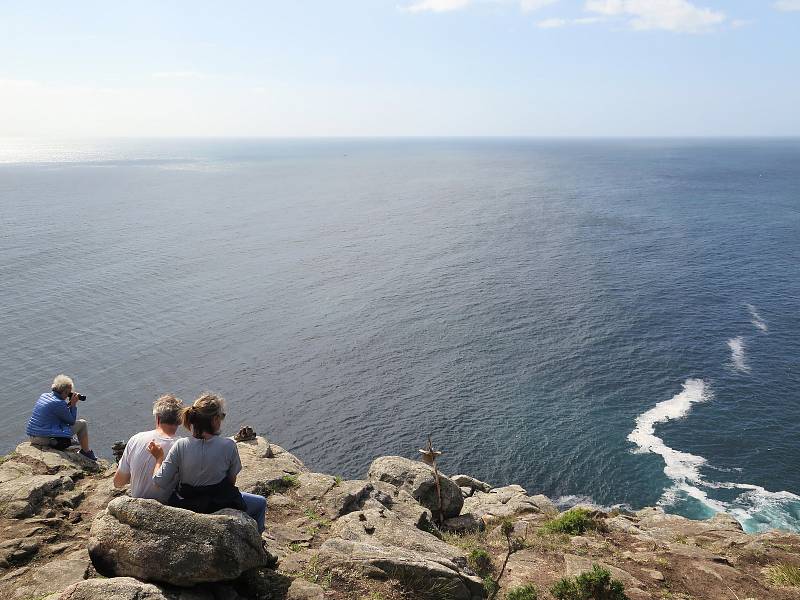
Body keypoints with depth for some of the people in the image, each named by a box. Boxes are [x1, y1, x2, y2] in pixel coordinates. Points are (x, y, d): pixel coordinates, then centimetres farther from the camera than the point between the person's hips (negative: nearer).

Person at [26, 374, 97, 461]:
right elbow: (72, 421, -7)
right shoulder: (59, 403, -19)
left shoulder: (44, 395, 8)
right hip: (46, 439, -9)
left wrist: (69, 403, 9)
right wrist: (73, 404, -2)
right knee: (82, 423, 3)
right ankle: (86, 452, 18)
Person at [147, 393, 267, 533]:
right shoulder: (228, 446, -23)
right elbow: (232, 480, -9)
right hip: (220, 505, -3)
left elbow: (159, 481, -15)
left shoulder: (180, 446, -20)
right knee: (261, 503, 25)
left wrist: (159, 457, 2)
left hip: (185, 505, 3)